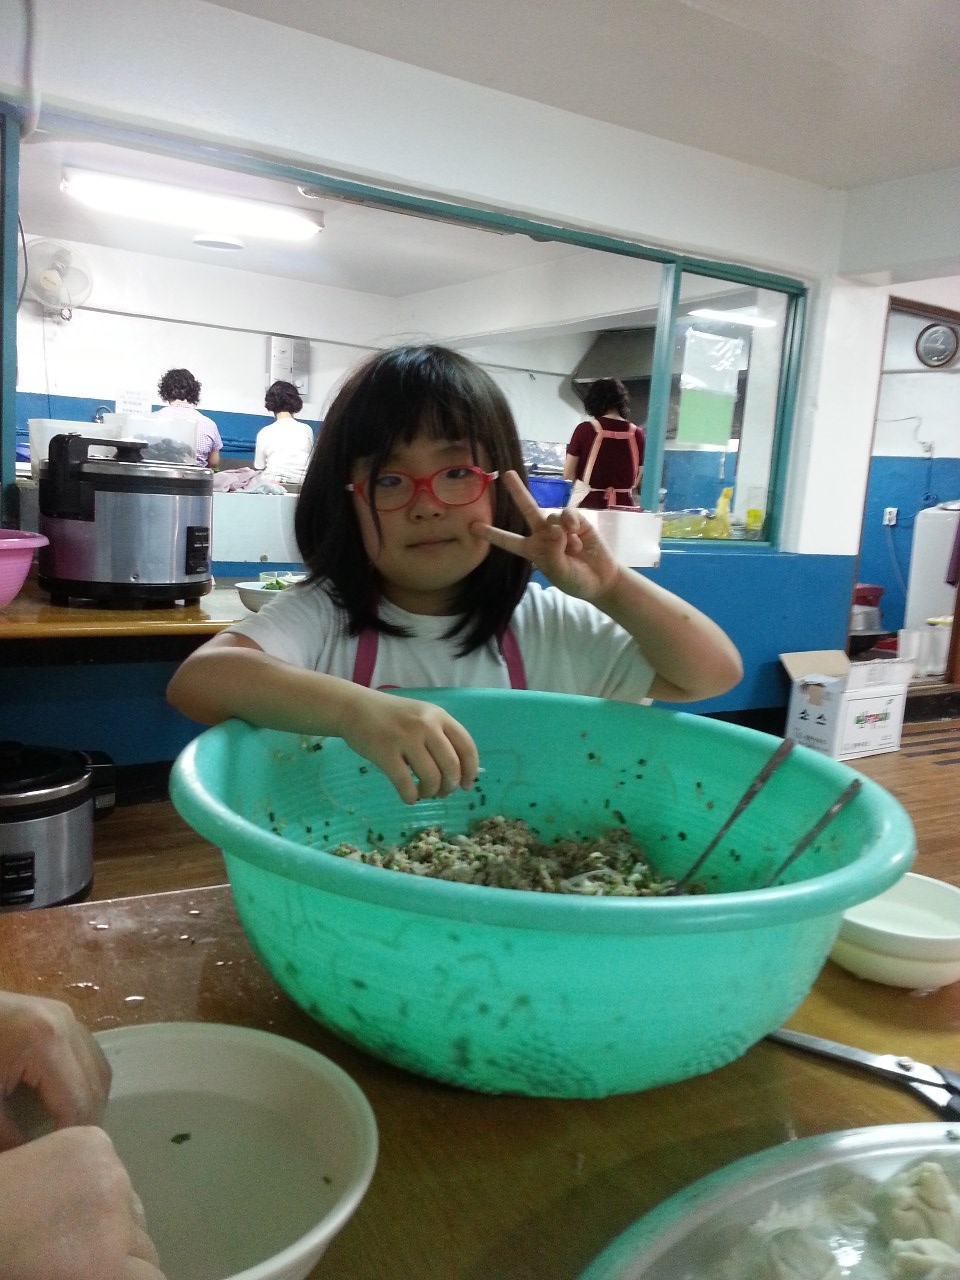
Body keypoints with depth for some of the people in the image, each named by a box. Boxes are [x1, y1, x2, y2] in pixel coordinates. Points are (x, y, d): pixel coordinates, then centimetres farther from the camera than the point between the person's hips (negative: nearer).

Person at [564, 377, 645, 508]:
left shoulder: (585, 429, -5)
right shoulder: (637, 433, 1)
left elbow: (568, 475, -2)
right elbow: (636, 481, 9)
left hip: (589, 504, -2)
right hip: (624, 505, 2)